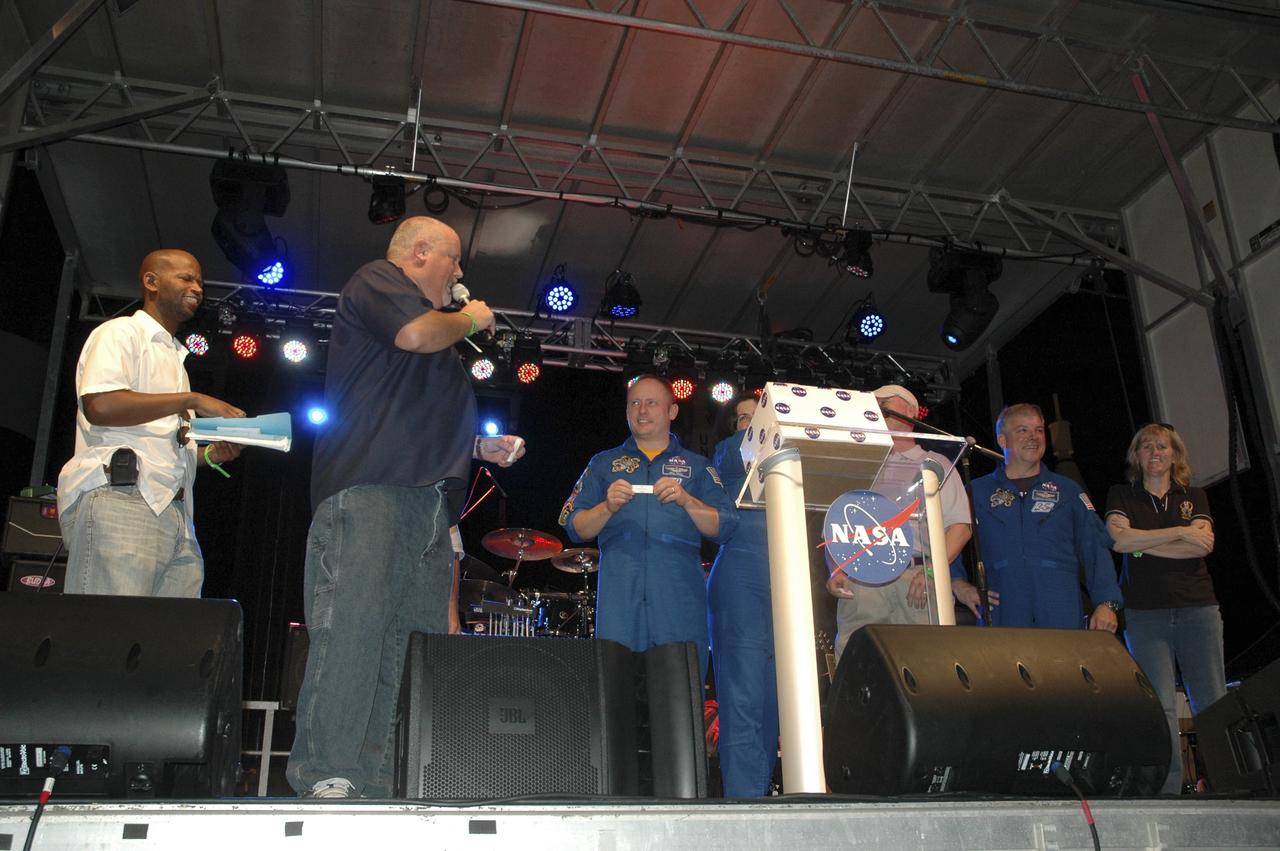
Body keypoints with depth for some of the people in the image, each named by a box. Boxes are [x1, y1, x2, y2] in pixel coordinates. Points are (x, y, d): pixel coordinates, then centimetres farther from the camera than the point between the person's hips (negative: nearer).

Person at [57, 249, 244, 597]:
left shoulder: (175, 356, 31)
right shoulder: (120, 333, 7)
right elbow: (100, 405, -13)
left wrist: (209, 455, 12)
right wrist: (191, 400, -8)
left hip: (174, 514, 8)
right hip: (118, 499, -8)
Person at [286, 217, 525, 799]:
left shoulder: (439, 325, 34)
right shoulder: (375, 280, 10)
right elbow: (415, 333, -11)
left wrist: (480, 446, 24)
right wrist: (470, 319, 8)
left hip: (427, 499, 9)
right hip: (368, 489, -9)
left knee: (416, 638, -1)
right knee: (353, 624, -18)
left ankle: (378, 785, -2)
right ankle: (330, 781, -19)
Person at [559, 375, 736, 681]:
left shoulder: (697, 466, 17)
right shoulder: (604, 464, 20)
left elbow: (724, 528, 6)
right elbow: (575, 527, 10)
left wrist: (686, 500, -10)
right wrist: (608, 507, -9)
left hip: (680, 590, 0)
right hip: (620, 589, 0)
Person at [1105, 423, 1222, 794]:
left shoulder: (1194, 497, 16)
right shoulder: (1121, 496, 12)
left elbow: (1204, 544, -2)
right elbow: (1118, 539, -8)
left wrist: (1142, 543, -7)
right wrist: (1180, 533, -7)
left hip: (1197, 608, 2)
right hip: (1145, 613, -2)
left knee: (1212, 703, 0)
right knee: (1159, 705, -8)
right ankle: (1167, 788, -5)